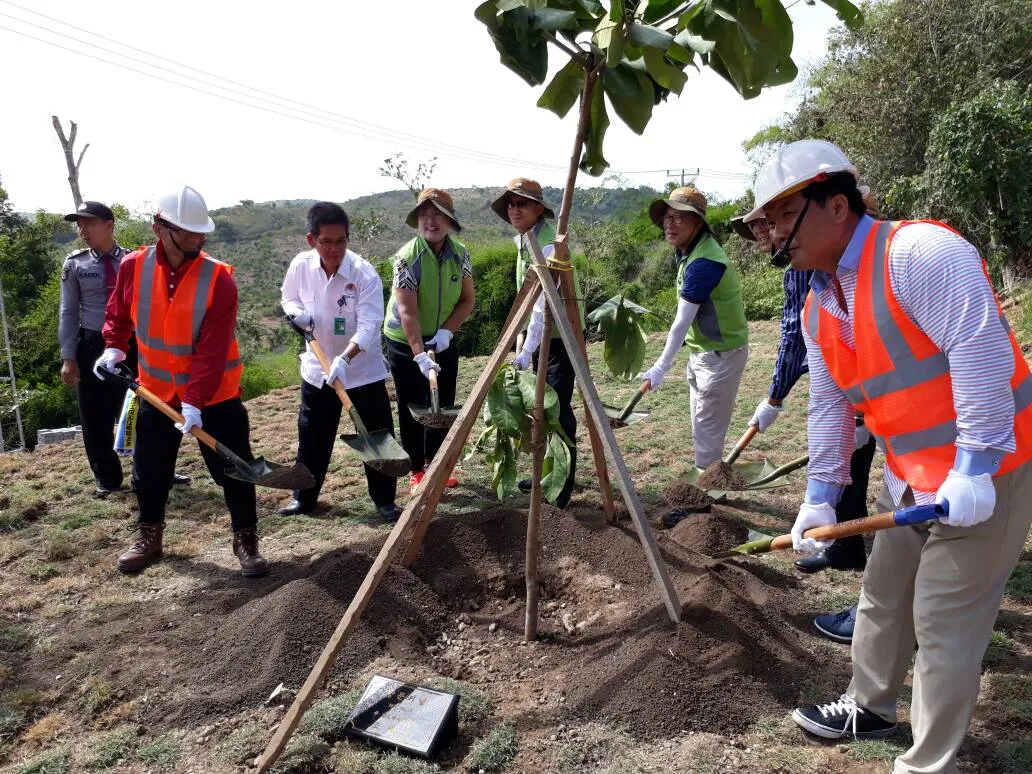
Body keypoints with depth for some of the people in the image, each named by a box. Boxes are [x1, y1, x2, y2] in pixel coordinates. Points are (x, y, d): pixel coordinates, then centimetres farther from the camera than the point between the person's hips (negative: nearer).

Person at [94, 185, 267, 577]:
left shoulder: (219, 279, -20)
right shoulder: (133, 267, -8)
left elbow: (212, 351, -24)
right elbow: (118, 314, 12)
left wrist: (195, 401, -28)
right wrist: (114, 347, -3)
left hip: (216, 395, -3)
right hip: (157, 391, 4)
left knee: (233, 469, 1)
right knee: (149, 470, 16)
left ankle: (245, 539, 19)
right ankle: (149, 536, 37)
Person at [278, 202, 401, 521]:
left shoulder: (365, 274, -22)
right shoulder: (300, 266, -10)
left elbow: (369, 326, -27)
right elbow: (288, 297, 10)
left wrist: (344, 359, -41)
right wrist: (297, 313, -13)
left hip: (363, 369, -3)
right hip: (317, 367, 4)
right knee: (312, 435, 15)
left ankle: (384, 500, 17)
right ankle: (304, 497, 32)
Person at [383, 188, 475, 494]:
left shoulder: (460, 254, -8)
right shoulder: (407, 256, -23)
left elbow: (467, 299, -3)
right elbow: (407, 311, -28)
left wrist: (446, 331, -18)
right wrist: (419, 354, -37)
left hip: (442, 341, 5)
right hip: (405, 343, -4)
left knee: (443, 406, 11)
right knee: (411, 409, 2)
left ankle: (434, 464, 27)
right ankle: (417, 472, 15)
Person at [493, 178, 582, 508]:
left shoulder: (549, 244, -21)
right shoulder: (523, 240, 8)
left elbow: (545, 304, -27)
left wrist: (526, 351, -31)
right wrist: (527, 345, 16)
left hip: (561, 336, -9)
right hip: (542, 336, 9)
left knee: (558, 409, -10)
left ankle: (562, 487, -1)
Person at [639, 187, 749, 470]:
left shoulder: (704, 262, -26)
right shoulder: (688, 250, 5)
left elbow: (682, 322, -25)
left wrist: (661, 367, -22)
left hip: (721, 354, -10)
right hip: (701, 351, 10)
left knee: (707, 431, -2)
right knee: (701, 428, 19)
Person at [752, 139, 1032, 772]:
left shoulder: (919, 251, -21)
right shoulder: (819, 308, 6)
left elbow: (980, 352, -27)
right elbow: (830, 407, 9)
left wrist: (973, 468, -28)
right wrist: (821, 495, 7)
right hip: (912, 478, 9)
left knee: (944, 624, 0)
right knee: (883, 599, 21)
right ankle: (870, 707, 43)